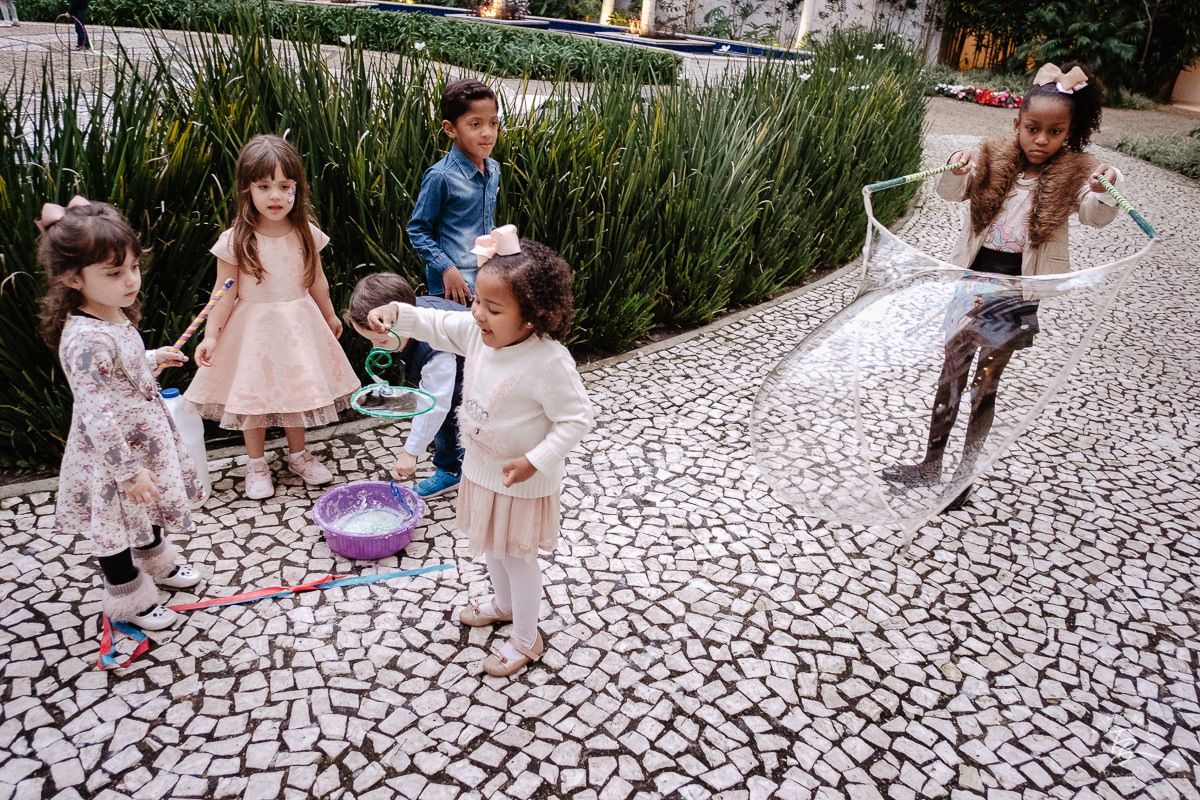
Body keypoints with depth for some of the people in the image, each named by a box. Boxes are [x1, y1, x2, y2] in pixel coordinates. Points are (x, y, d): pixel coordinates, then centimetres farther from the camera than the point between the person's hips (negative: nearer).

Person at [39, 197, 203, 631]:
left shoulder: (115, 316, -4)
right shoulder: (86, 339, -33)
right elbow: (99, 416, -30)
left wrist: (152, 358, 22)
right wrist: (128, 470, -25)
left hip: (144, 437, 9)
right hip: (112, 455, -9)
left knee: (149, 509, 29)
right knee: (115, 528, 14)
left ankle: (156, 562, 53)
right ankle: (128, 598, 34)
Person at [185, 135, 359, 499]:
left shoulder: (307, 235, -4)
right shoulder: (235, 241, -13)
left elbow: (317, 281, 9)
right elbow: (225, 293, -10)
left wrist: (330, 317, 19)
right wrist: (210, 335, -15)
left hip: (298, 326, 3)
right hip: (254, 329, -2)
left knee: (296, 390, 15)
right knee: (254, 397, 8)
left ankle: (298, 454, 35)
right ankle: (257, 465, 26)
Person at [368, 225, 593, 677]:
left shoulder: (549, 363, -32)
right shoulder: (477, 332, -13)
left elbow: (576, 419, -26)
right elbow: (436, 325, 2)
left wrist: (535, 461, -30)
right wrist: (397, 314, -15)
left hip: (522, 482, -7)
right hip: (481, 470, 7)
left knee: (517, 556, 12)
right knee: (490, 545, 28)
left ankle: (525, 640, 36)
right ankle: (504, 603, 57)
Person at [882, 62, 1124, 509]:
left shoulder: (1072, 176, -4)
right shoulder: (993, 163, 0)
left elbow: (1097, 217, -16)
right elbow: (950, 193, -9)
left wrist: (1105, 190, -37)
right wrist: (958, 171, -31)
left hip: (1018, 293, -2)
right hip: (973, 282, 2)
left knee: (986, 381, 5)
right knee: (951, 372, 9)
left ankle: (965, 475, 17)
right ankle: (930, 466, 21)